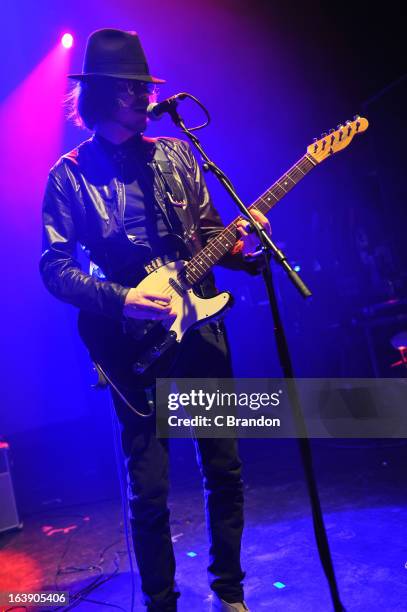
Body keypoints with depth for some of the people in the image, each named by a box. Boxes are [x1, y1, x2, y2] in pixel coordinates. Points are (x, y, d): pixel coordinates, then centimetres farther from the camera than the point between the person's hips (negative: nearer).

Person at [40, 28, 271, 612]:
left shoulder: (174, 154, 11)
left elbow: (208, 232, 13)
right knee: (149, 490, 3)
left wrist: (241, 246, -9)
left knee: (225, 469, 9)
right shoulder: (70, 174, 1)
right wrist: (121, 299, -17)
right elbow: (54, 266, -3)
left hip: (198, 325, 3)